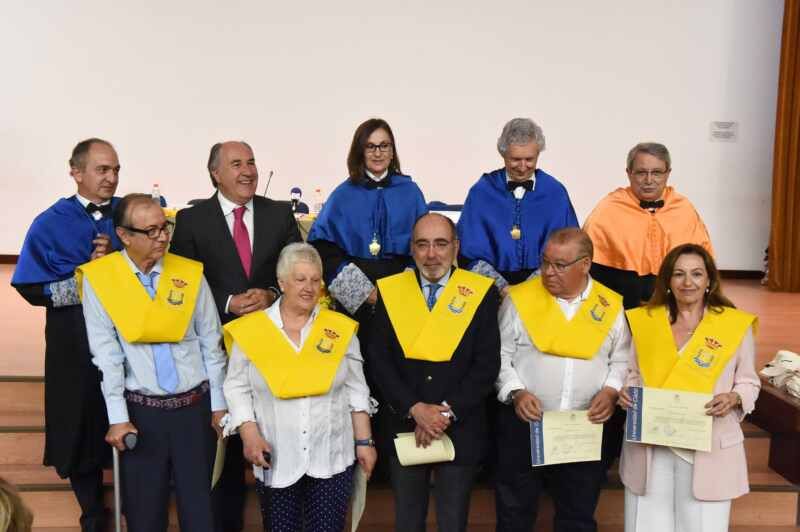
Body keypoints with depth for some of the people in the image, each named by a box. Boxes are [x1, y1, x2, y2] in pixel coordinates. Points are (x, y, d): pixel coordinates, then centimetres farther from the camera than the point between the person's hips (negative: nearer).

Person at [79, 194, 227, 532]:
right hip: (140, 410, -1)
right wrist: (118, 416, -7)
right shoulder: (98, 278, -5)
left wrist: (218, 403, 5)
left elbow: (211, 344, 4)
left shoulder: (191, 273, -1)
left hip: (195, 406, 1)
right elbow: (106, 353, -6)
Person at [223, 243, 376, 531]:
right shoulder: (251, 329, -2)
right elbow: (237, 388, 3)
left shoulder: (341, 328, 2)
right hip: (276, 460, 0)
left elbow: (356, 390, 6)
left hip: (332, 457, 0)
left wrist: (364, 441, 3)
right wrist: (249, 434, -10)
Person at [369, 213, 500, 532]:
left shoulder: (481, 292, -4)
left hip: (460, 430, -1)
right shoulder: (389, 291, 1)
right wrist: (415, 409, -14)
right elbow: (380, 361, -3)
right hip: (403, 427, 2)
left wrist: (446, 412, -14)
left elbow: (487, 364, -7)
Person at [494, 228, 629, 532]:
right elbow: (500, 355, 0)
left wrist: (611, 391, -7)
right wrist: (516, 393, -14)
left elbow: (621, 360, 10)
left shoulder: (611, 305, 3)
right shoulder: (520, 298, -3)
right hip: (525, 422, -1)